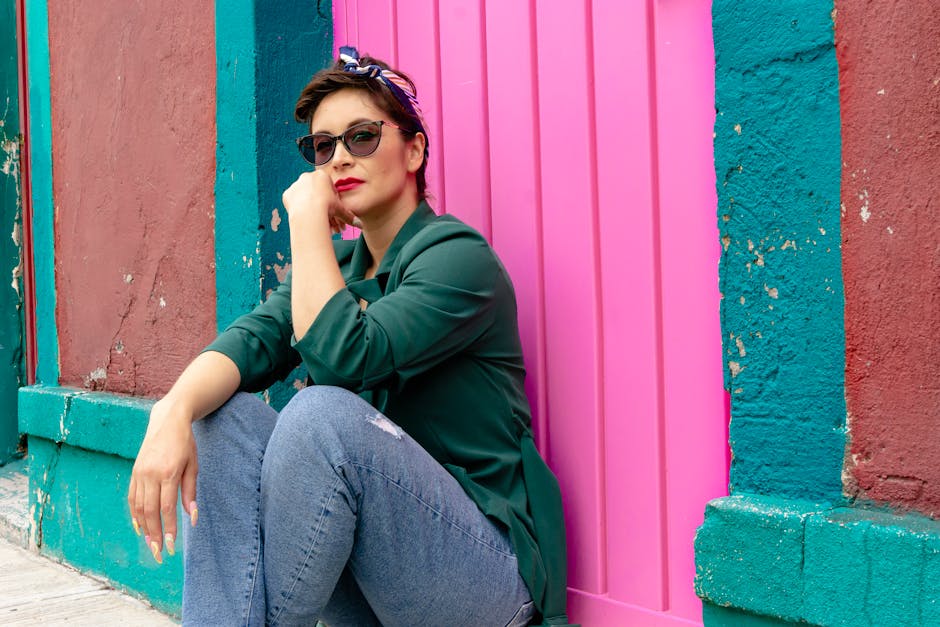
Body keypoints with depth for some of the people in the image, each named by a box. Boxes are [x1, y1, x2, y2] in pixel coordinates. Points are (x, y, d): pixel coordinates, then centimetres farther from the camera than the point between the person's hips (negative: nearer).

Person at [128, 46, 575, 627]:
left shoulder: (458, 255, -11)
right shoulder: (337, 264, 13)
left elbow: (343, 355, -26)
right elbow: (253, 340, -6)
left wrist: (307, 214, -14)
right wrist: (173, 411, -26)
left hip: (485, 568, -6)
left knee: (321, 414, -31)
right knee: (224, 413, -12)